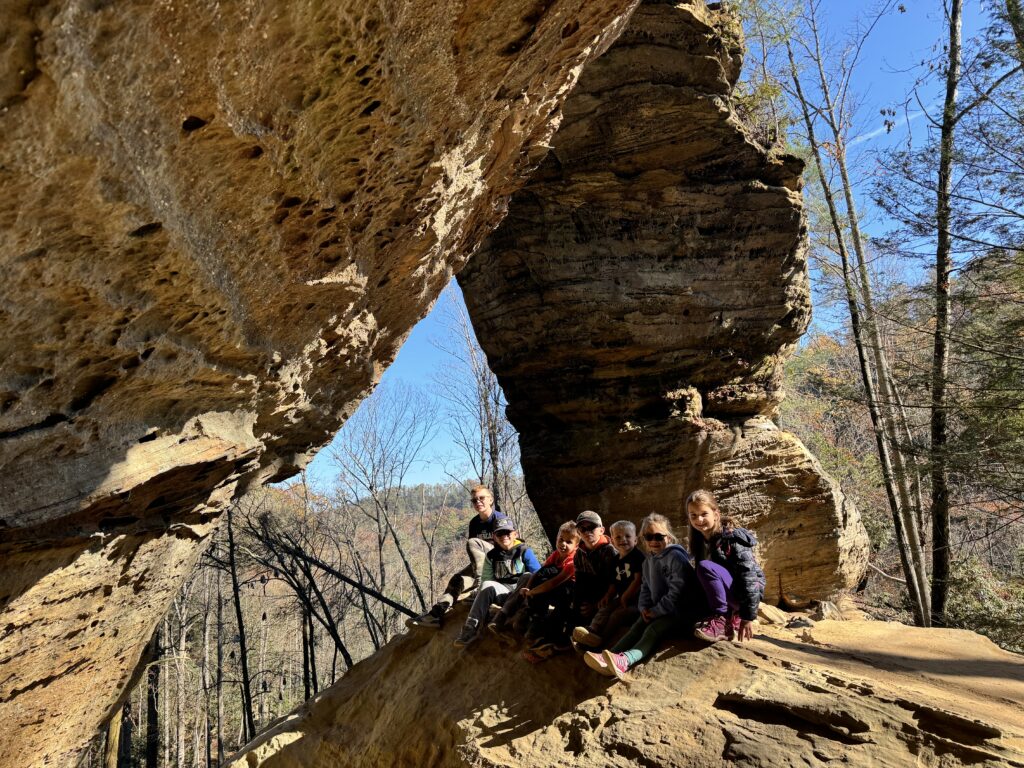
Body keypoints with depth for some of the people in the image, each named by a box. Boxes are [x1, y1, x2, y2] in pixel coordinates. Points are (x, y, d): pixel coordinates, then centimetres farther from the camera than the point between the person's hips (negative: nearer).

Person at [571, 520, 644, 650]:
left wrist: (625, 597, -15)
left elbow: (639, 579, -17)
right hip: (622, 597, 7)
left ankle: (600, 638, -28)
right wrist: (608, 595, -1)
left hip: (636, 598, -7)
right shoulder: (617, 561, 16)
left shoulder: (638, 556, -9)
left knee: (618, 614, -25)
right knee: (605, 609, -14)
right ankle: (592, 631, -32)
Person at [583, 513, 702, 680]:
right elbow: (645, 587, 18)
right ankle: (608, 658, -35)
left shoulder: (676, 556, -14)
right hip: (657, 609, 8)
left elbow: (678, 590, -20)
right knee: (637, 627, -15)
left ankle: (626, 660, -53)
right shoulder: (648, 561, 13)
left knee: (653, 629, -29)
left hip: (678, 610, -7)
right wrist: (645, 607, -3)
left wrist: (658, 610, -17)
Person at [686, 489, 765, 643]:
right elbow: (699, 580, 9)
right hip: (727, 592, 8)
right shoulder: (700, 541, 3)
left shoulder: (731, 538, -18)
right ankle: (732, 618, 8)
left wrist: (748, 617, -23)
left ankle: (722, 620, -20)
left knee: (705, 567, -27)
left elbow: (749, 574, -21)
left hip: (748, 590, -8)